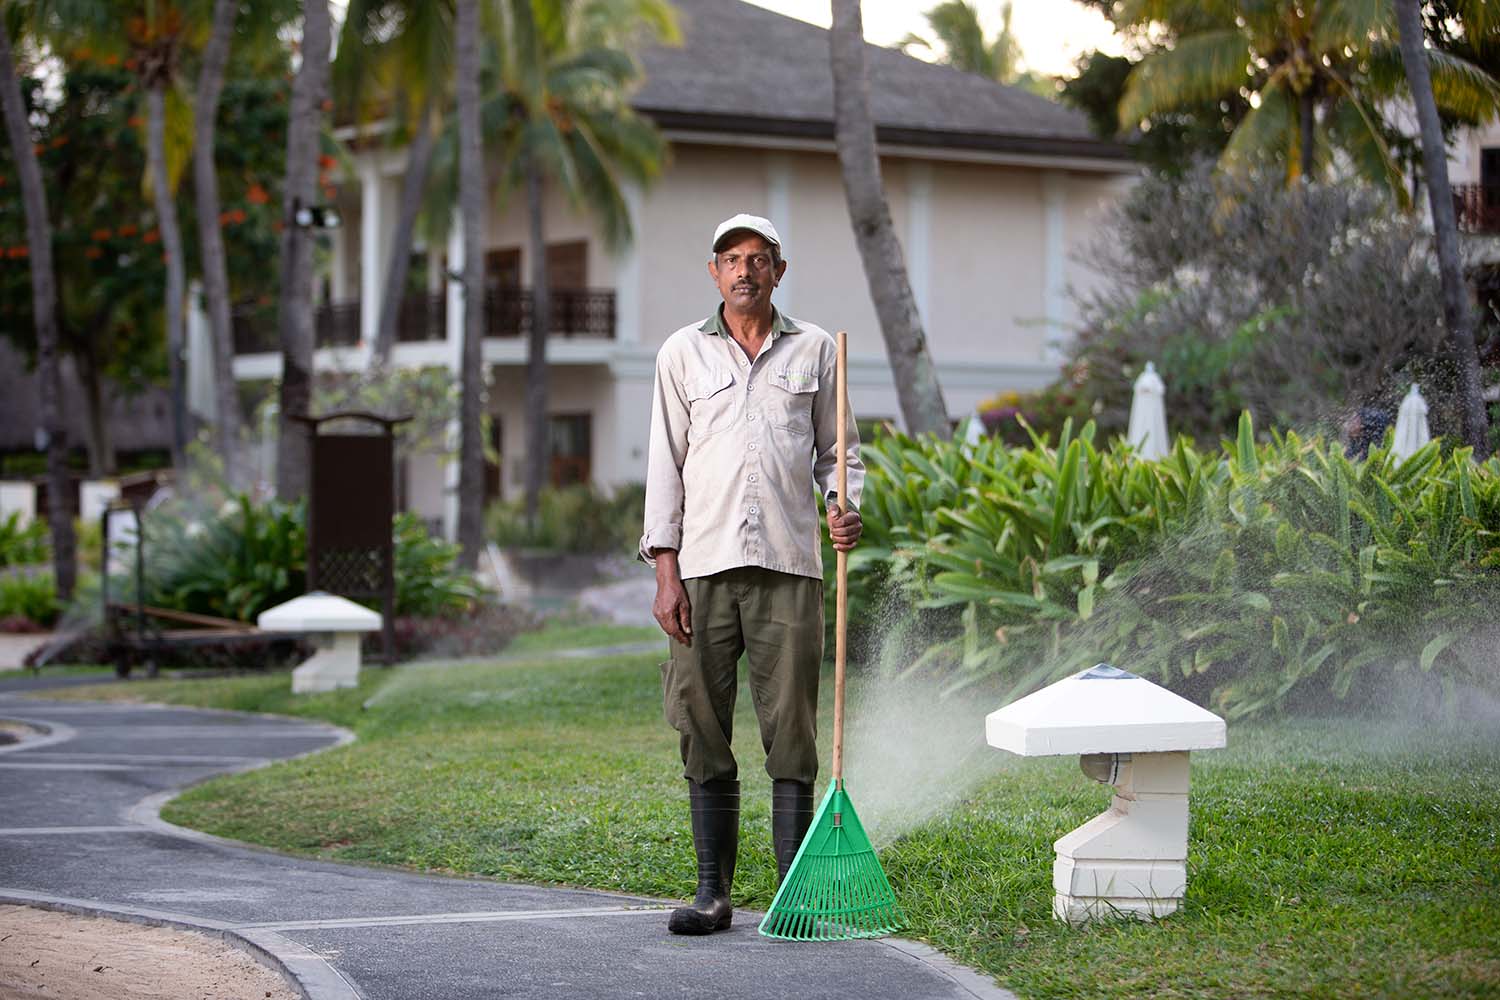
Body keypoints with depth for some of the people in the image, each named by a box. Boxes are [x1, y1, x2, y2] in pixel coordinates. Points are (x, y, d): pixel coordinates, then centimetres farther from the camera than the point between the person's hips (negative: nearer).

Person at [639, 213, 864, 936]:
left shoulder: (815, 350, 11)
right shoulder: (682, 353, 9)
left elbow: (836, 448, 17)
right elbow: (665, 463, 7)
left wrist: (845, 505, -5)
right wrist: (666, 571, -1)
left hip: (788, 566, 0)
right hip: (703, 568, 0)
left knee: (791, 731, -2)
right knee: (703, 732, 1)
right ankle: (713, 892, 7)